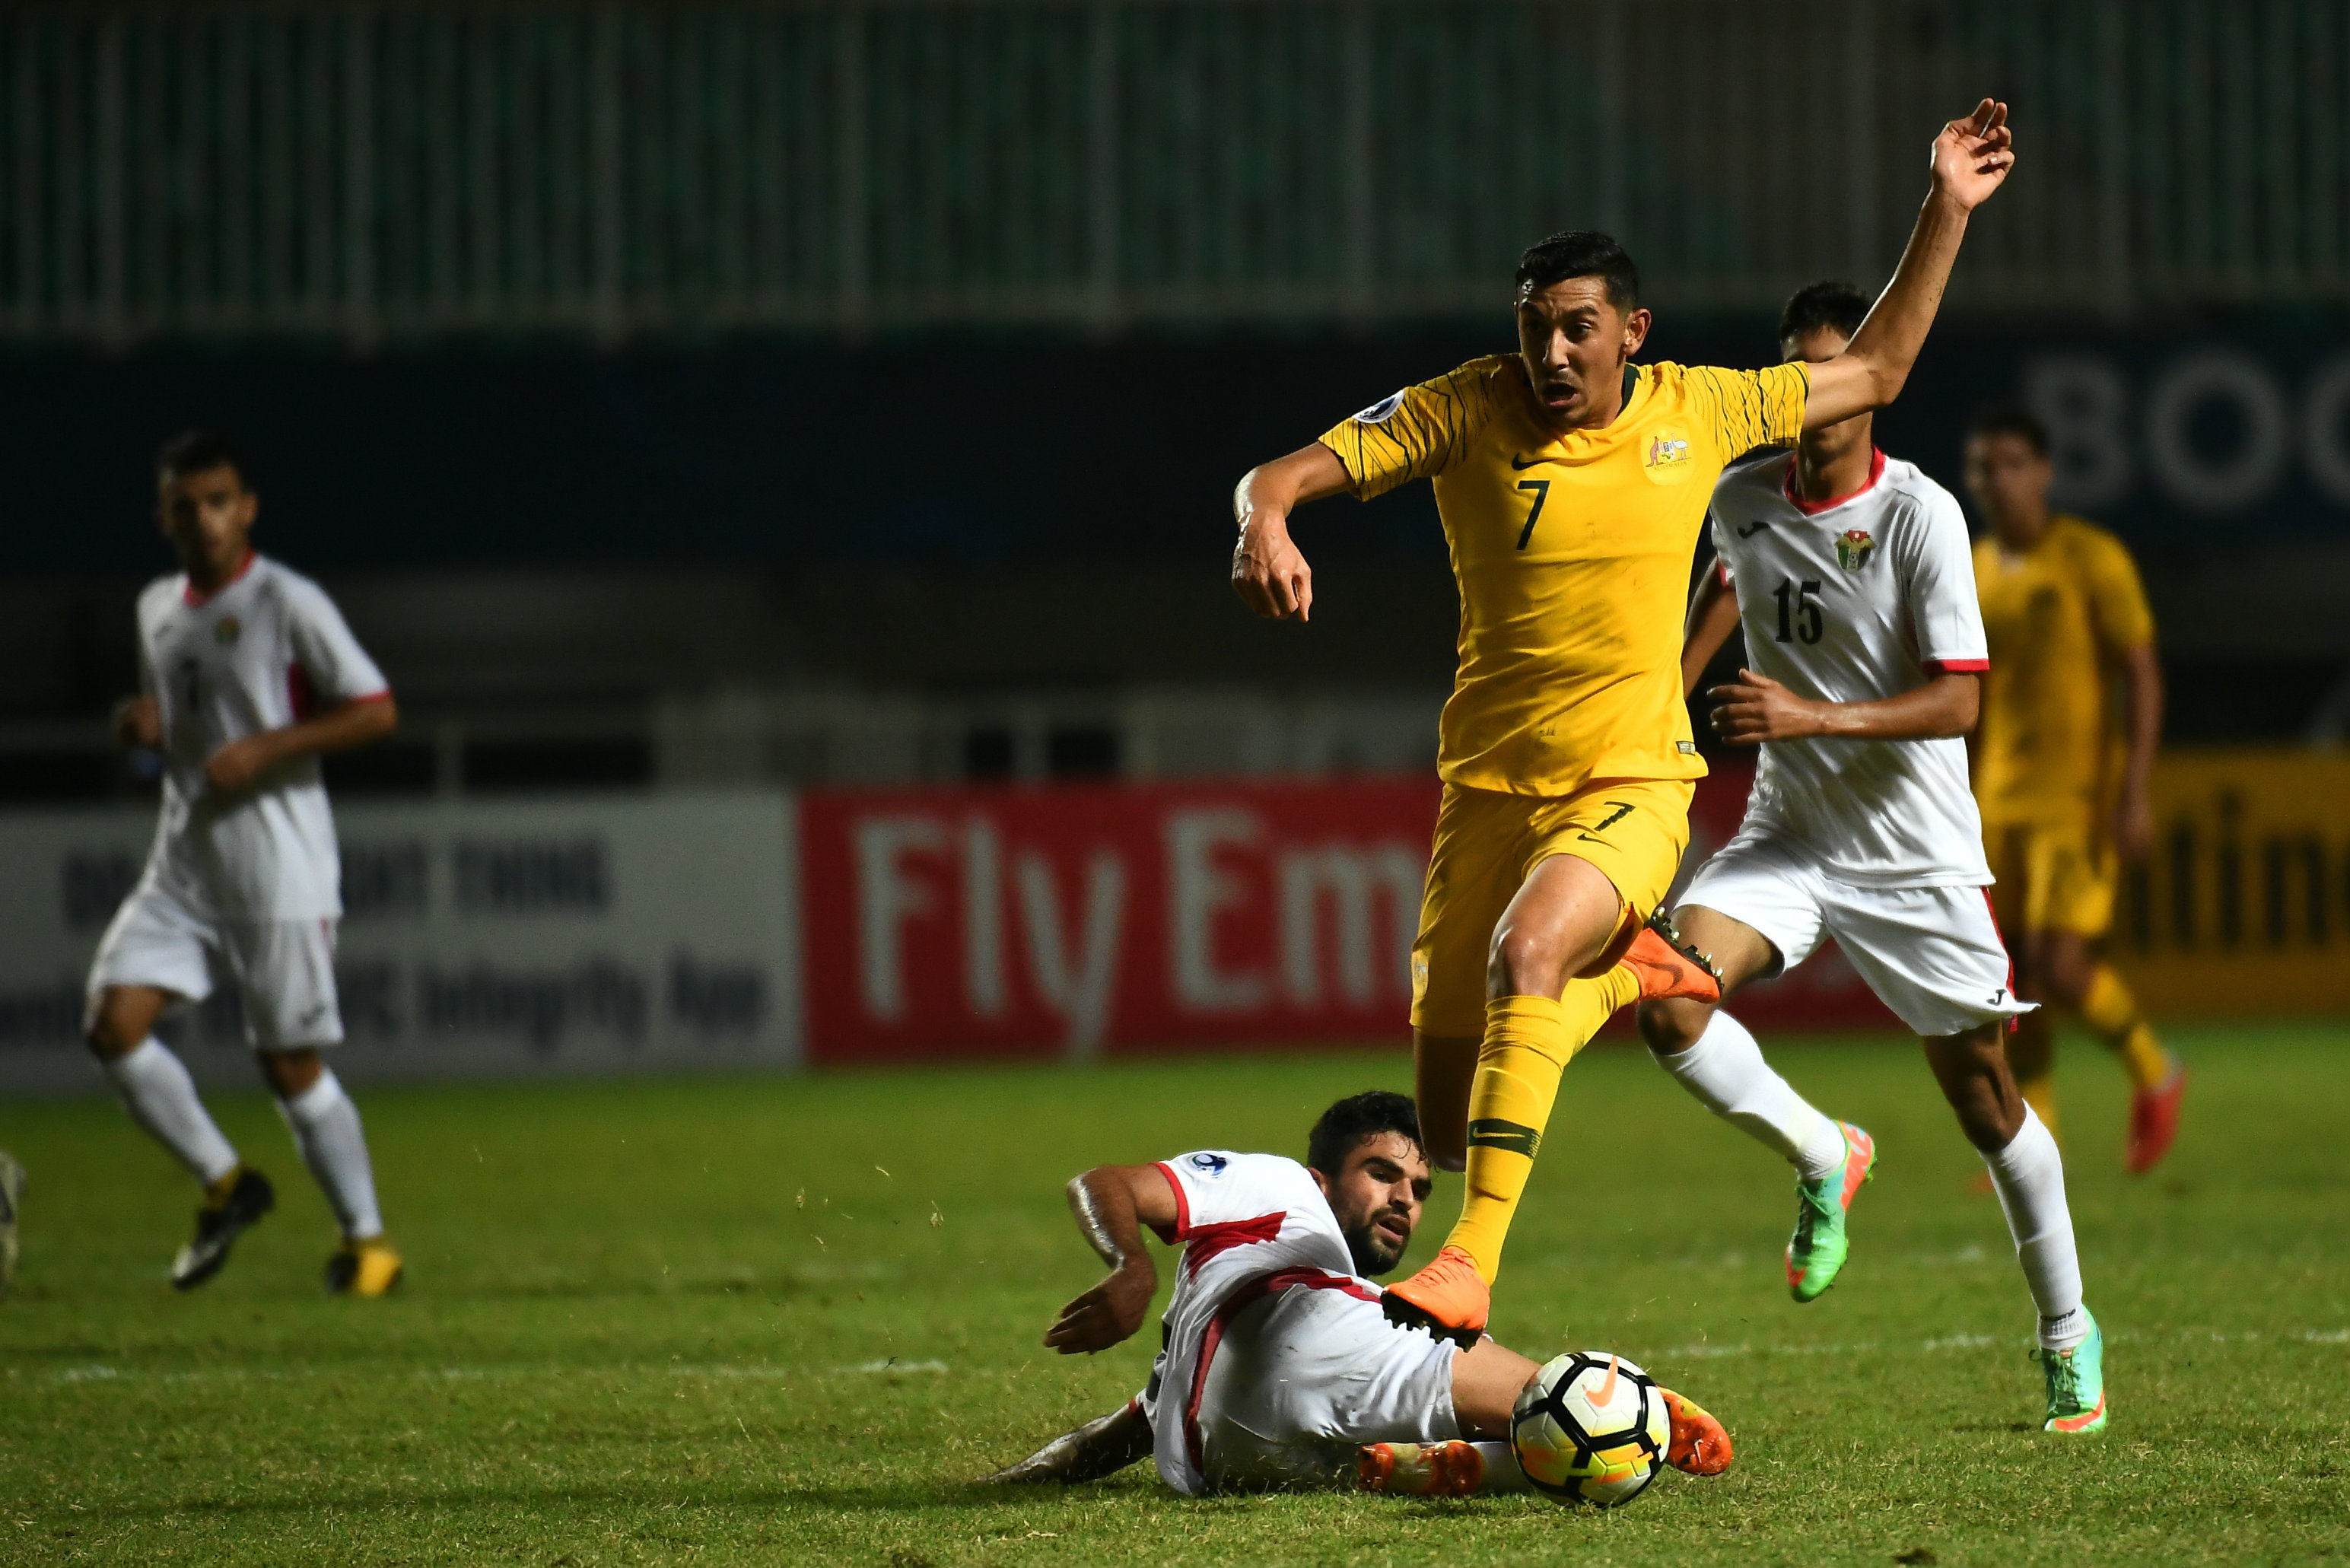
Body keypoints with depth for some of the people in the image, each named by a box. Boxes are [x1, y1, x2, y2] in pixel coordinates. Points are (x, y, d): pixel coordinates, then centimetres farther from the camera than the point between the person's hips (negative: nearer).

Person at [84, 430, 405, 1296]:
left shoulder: (289, 604, -8)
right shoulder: (158, 607, 12)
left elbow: (376, 710, -10)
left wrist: (262, 750, -18)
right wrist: (143, 724, 2)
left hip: (279, 871, -6)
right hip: (183, 860, 6)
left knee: (290, 1063, -3)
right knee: (115, 1022, -9)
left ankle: (367, 1239, 11)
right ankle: (224, 1184, 7)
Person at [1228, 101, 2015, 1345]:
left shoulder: (1698, 410, 1)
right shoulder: (1464, 412, -4)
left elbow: (1874, 371, 15)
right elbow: (1282, 473, -7)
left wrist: (1948, 210, 10)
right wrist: (1264, 523, -31)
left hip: (1631, 787, -2)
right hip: (1490, 785, 2)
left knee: (1526, 946, -35)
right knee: (1447, 1128, 2)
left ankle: (1472, 1264, -39)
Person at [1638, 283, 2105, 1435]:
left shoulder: (1921, 515, -17)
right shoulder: (1743, 498, -2)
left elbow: (1958, 701, -21)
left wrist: (1815, 715, -32)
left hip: (1915, 851, -4)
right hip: (1787, 834, 4)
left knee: (1982, 1094, 4)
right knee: (1670, 1005, -23)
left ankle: (2068, 1335, 23)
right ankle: (1824, 1158, 2)